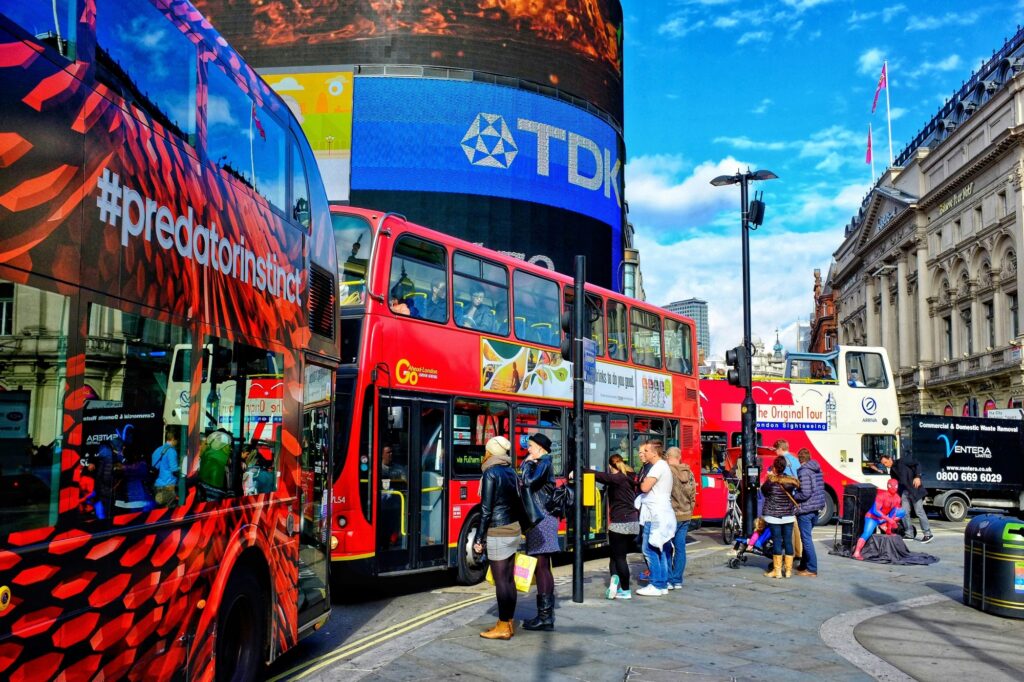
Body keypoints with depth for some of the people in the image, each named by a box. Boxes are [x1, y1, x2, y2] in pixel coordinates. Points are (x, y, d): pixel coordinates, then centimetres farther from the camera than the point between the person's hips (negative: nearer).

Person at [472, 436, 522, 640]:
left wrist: (479, 539, -11)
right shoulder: (511, 472, 10)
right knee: (509, 579, 12)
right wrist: (514, 526, 19)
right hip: (514, 529, 8)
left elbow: (486, 510, -14)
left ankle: (503, 627, 2)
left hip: (498, 533, -8)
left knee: (501, 581, -3)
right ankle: (508, 623, 18)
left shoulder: (491, 474, -12)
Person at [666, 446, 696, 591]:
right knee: (680, 547, 10)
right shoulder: (689, 473, 6)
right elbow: (693, 495, 11)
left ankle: (669, 580, 3)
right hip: (686, 516, 6)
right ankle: (678, 580, 14)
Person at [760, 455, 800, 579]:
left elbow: (763, 490, 4)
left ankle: (777, 571, 5)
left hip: (774, 516, -4)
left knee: (777, 542, 1)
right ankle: (788, 570, 13)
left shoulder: (770, 481, -13)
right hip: (789, 516, 4)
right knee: (788, 541, 7)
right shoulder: (791, 480, -1)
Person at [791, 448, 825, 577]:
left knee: (807, 539, -1)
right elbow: (821, 490, 15)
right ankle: (804, 565, 28)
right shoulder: (817, 469, 9)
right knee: (806, 538, 19)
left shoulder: (804, 472, -18)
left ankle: (812, 570, 2)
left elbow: (805, 494, -22)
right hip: (816, 508, 9)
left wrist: (792, 495, -8)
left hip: (805, 509, -9)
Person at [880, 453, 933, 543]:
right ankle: (908, 534, 10)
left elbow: (917, 465, -5)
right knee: (904, 512, 0)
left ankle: (928, 534, -4)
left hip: (914, 488, -7)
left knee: (919, 511, -9)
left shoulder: (901, 462, 0)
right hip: (904, 492, 7)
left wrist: (917, 477, -18)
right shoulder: (892, 471, 18)